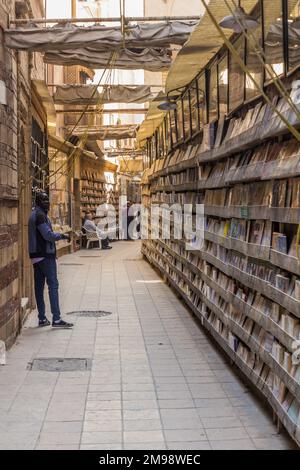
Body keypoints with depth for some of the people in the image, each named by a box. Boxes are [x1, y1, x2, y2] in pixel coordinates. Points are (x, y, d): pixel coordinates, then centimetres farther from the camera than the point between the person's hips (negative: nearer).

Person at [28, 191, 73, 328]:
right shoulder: (40, 215, -13)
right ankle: (56, 319, -12)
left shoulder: (34, 215, 18)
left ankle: (42, 318, 11)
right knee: (53, 285, -9)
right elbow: (48, 235, -19)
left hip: (36, 256, 10)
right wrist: (62, 236, -5)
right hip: (45, 255, -10)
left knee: (39, 286, 8)